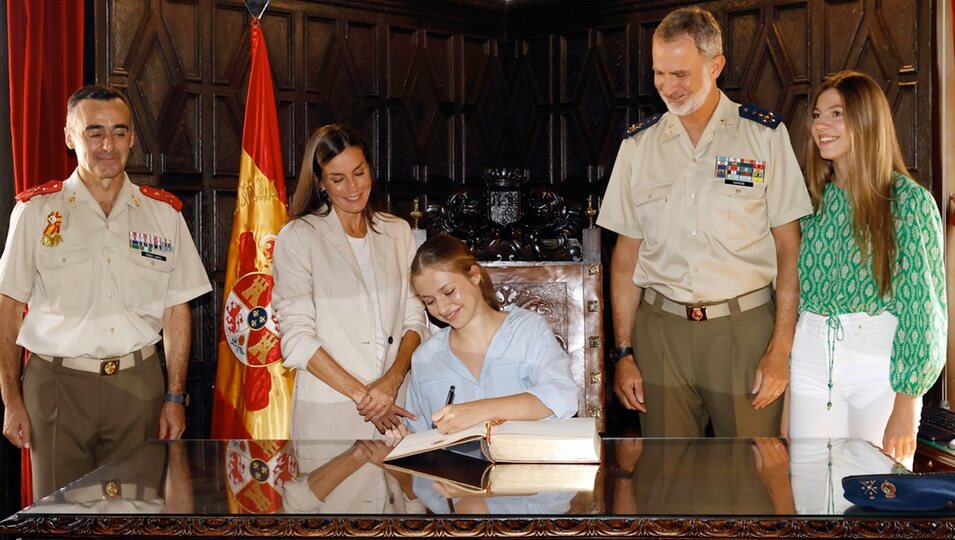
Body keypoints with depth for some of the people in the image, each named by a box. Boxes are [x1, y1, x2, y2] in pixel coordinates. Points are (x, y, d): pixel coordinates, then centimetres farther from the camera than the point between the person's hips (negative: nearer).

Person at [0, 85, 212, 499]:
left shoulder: (163, 213, 8)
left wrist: (175, 397, 4)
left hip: (139, 383, 2)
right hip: (58, 384, -2)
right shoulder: (37, 209, 2)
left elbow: (176, 311, 9)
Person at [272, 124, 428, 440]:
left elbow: (415, 318, 7)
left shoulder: (398, 232, 10)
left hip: (395, 407, 4)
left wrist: (394, 377, -11)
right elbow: (297, 338, -9)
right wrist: (360, 393, -15)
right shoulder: (298, 237, -4)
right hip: (328, 414, -3)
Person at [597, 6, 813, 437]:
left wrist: (780, 349, -7)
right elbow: (626, 253, 9)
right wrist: (624, 352, 5)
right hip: (661, 329, 2)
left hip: (745, 328, -2)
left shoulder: (765, 135, 0)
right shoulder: (638, 145, 8)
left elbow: (789, 247, -1)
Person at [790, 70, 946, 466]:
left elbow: (923, 304, -9)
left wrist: (905, 409, -13)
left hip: (881, 364, -4)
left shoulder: (909, 200, -7)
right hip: (812, 361, 4)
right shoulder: (813, 197, 8)